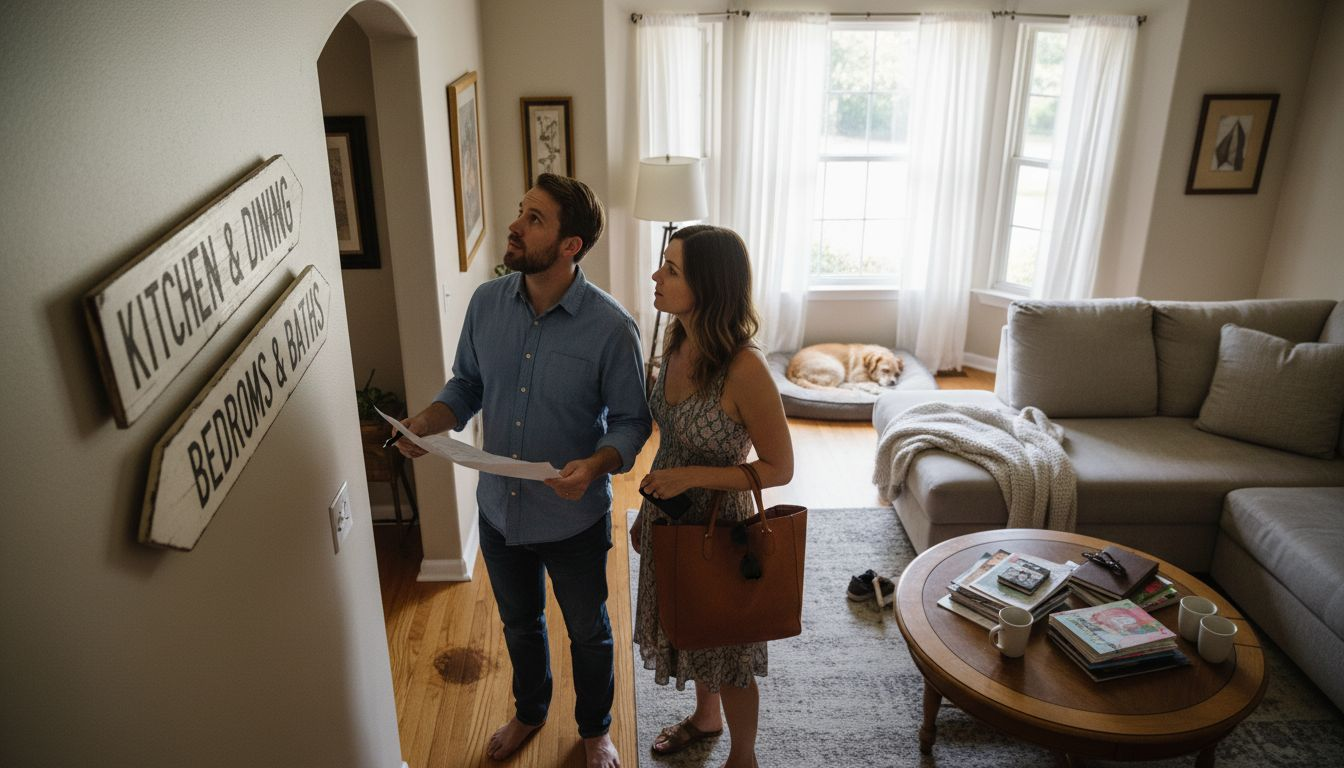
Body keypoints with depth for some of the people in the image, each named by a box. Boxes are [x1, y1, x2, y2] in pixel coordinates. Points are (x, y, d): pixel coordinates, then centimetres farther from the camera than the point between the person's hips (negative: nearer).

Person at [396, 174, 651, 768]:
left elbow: (631, 420, -14)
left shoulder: (610, 327, -23)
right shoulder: (487, 302, -9)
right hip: (499, 508, 4)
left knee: (588, 633, 20)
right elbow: (467, 384, 4)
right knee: (519, 624, 28)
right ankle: (529, 712, 57)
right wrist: (428, 422, -15)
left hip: (573, 517, -4)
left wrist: (597, 464, -33)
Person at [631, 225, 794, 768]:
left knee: (724, 647, 15)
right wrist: (649, 508, 13)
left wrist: (693, 476, -28)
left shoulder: (744, 370, -31)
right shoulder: (677, 339, -7)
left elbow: (779, 468, -21)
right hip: (670, 516, 7)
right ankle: (706, 717, 56)